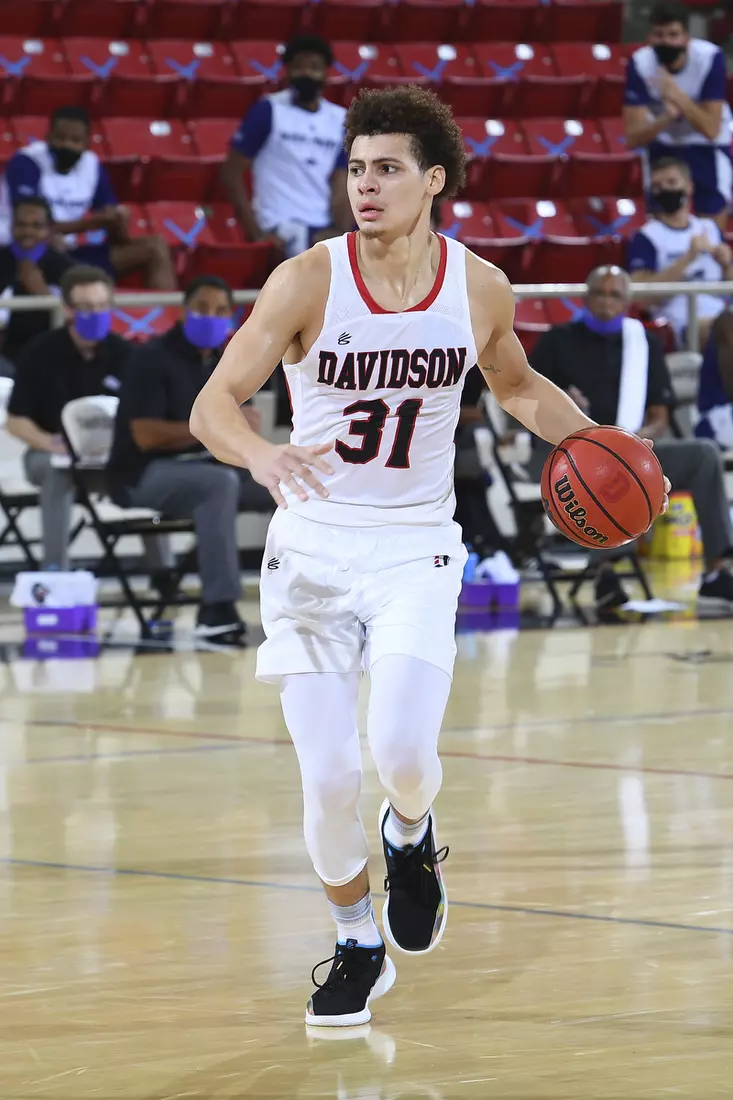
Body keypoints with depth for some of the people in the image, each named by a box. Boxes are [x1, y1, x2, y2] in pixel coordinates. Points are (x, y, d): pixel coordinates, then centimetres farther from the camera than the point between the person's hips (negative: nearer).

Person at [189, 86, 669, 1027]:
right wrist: (260, 456, -40)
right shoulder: (308, 281, -13)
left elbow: (516, 386, 17)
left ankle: (410, 833, 20)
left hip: (416, 547, 1)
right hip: (314, 544, -1)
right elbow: (212, 403, -19)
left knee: (402, 751, -18)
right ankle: (357, 945, 20)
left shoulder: (479, 288, -4)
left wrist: (595, 440, 0)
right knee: (330, 777, -6)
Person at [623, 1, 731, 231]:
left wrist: (679, 97, -50)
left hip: (707, 145, -2)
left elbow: (711, 130, -33)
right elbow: (633, 139, -28)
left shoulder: (710, 58, -31)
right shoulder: (639, 64, -26)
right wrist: (667, 117, -48)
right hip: (663, 146, 2)